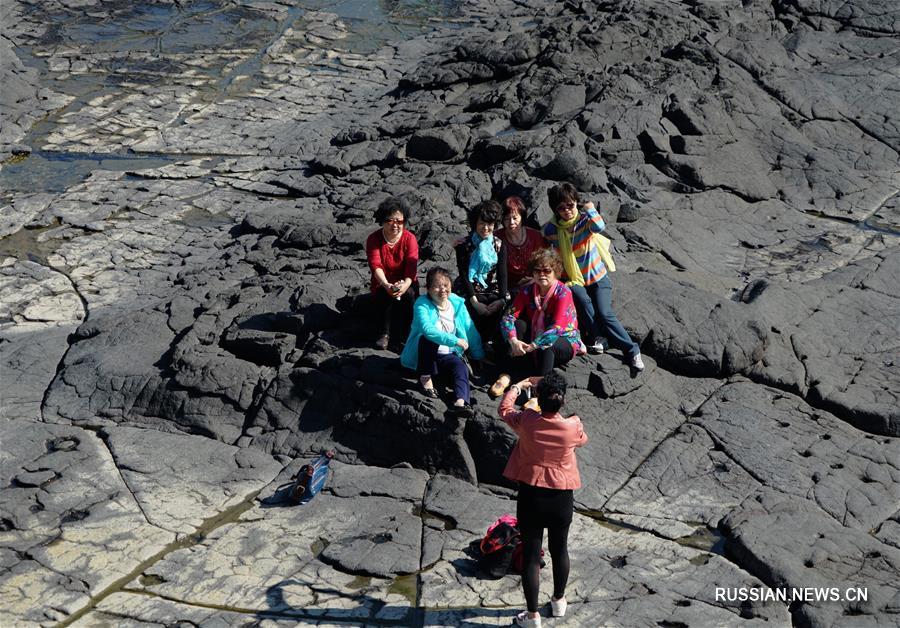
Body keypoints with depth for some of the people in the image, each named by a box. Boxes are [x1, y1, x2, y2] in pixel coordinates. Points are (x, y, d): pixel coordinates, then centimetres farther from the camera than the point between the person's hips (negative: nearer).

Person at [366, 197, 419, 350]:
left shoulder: (410, 238, -8)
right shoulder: (373, 239, -7)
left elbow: (411, 266, -20)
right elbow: (376, 265, -21)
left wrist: (405, 284, -41)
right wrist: (386, 284, -41)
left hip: (406, 283, 0)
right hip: (383, 284, 0)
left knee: (408, 294, -33)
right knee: (384, 295, -34)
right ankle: (384, 333, -24)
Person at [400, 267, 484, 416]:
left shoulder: (457, 303, 0)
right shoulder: (422, 304, -16)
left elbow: (470, 330, 8)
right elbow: (427, 329, -34)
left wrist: (479, 356, 11)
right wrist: (455, 340, -40)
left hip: (447, 355, 4)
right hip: (425, 354, -4)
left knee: (461, 367, -28)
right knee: (427, 338, -35)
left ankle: (461, 401, -49)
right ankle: (425, 377, -20)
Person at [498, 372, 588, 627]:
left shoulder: (525, 421, -15)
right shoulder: (573, 427, -14)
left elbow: (504, 409, 7)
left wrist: (518, 386, 21)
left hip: (530, 496, -1)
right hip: (562, 498, 1)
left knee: (531, 554, 6)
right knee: (559, 549, 21)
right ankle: (558, 601, 38)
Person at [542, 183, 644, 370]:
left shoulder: (584, 219, -10)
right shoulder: (551, 229, -5)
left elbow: (598, 227, -34)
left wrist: (590, 209, -19)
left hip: (598, 278, -1)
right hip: (574, 281, 1)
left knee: (604, 314, -19)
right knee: (583, 301, -32)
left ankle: (632, 350, -10)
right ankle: (595, 339, -16)